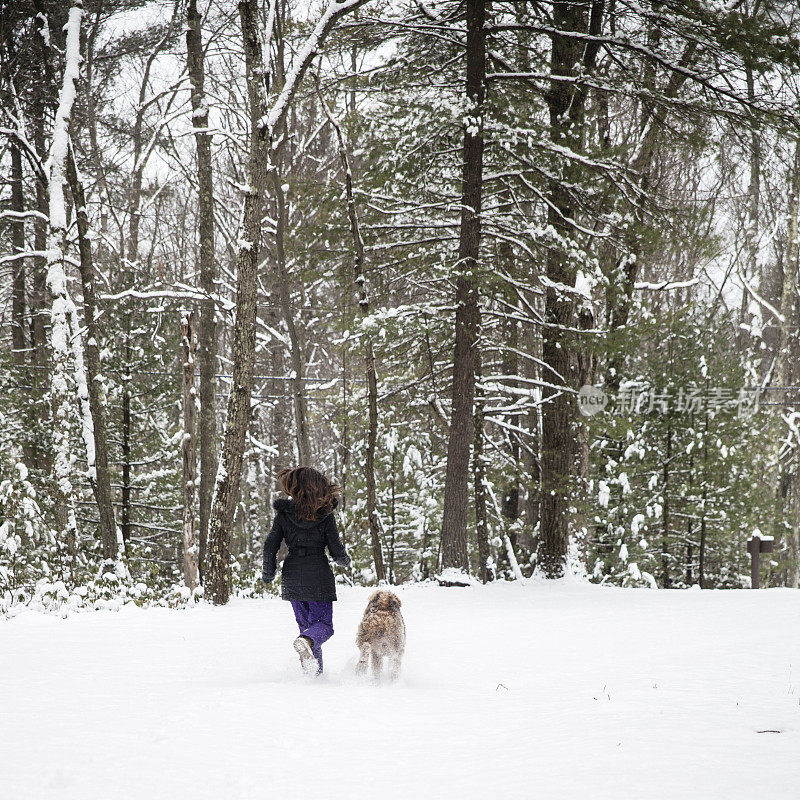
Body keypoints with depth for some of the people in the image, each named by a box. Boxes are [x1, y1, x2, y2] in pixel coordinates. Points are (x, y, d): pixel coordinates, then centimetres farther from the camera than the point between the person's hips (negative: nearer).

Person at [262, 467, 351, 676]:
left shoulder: (283, 513, -2)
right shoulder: (325, 515, -6)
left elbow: (270, 546, -1)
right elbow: (336, 550, -5)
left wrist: (268, 574, 15)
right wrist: (345, 561, 18)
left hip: (293, 578, 3)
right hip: (319, 576, -3)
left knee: (305, 624, 15)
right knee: (323, 623, 2)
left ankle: (313, 674, 8)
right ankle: (306, 642, -32)